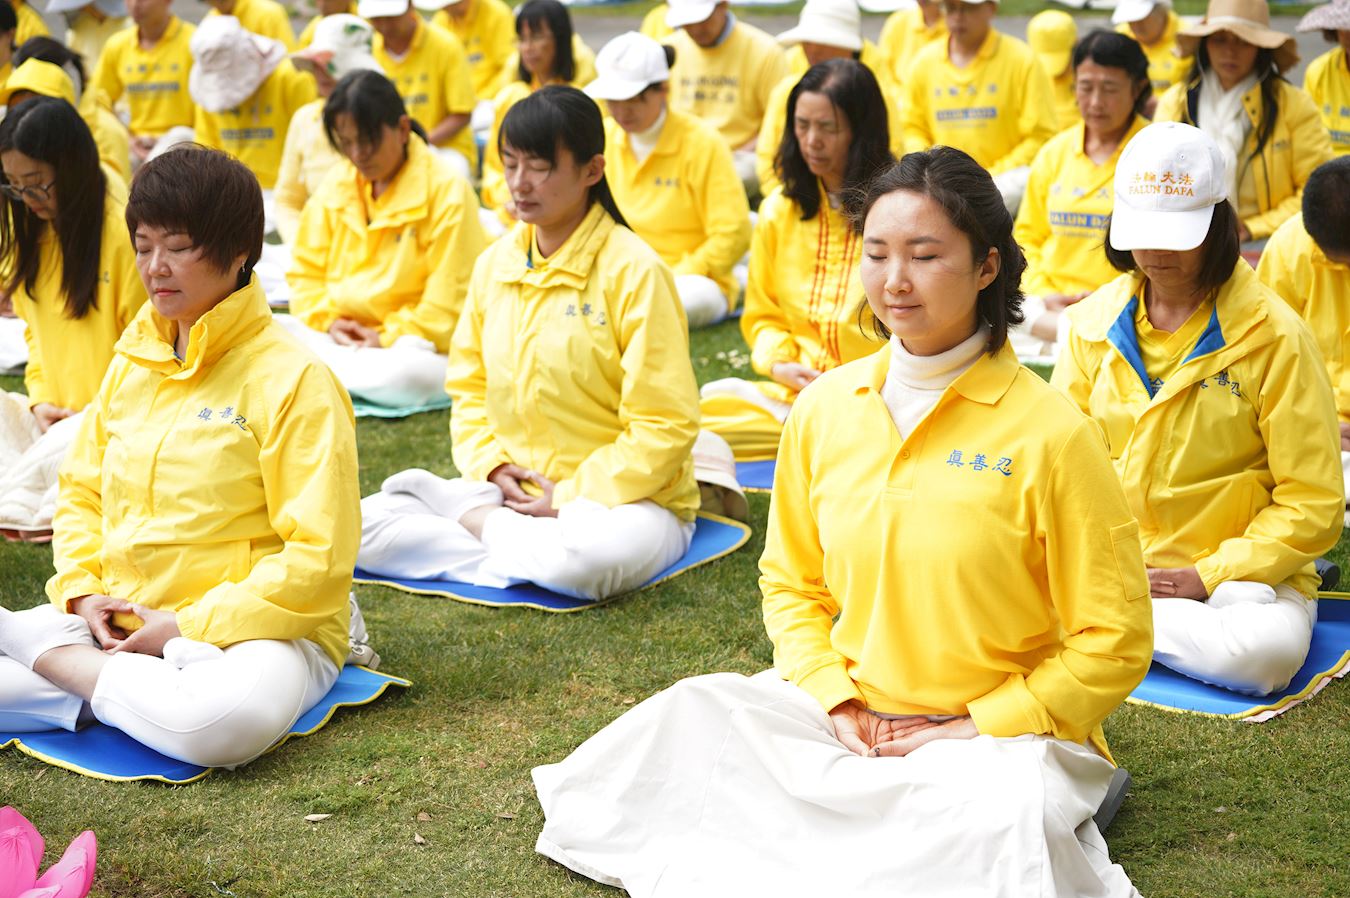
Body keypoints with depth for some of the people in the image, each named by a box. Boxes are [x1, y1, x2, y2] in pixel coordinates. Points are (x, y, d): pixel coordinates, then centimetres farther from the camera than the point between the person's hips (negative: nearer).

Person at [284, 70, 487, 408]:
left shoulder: (448, 190, -10)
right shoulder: (336, 185, 8)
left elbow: (450, 297, -13)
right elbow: (306, 270, 12)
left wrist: (390, 338, -17)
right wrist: (327, 320, -7)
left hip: (412, 343, -4)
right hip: (340, 336, 5)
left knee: (412, 375, -40)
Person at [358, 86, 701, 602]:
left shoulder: (633, 270, -13)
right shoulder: (494, 264, 5)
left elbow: (666, 426, -15)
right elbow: (468, 384, 15)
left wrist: (571, 498, -17)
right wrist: (490, 464, -4)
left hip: (626, 498, -4)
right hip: (514, 492, 4)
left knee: (592, 553, -40)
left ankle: (475, 521, -11)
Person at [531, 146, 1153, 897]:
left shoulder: (1050, 432, -13)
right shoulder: (825, 408, 2)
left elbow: (1113, 644, -9)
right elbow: (790, 581, 14)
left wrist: (971, 729, -12)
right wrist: (834, 698, -3)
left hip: (998, 730, -4)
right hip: (849, 718, 5)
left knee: (1006, 815, -37)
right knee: (689, 718, -18)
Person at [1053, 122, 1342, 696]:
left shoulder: (1273, 336, -7)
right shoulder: (1095, 320, 5)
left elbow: (1312, 505, -7)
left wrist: (1206, 578, -16)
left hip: (1239, 572, -1)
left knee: (1267, 650, -36)